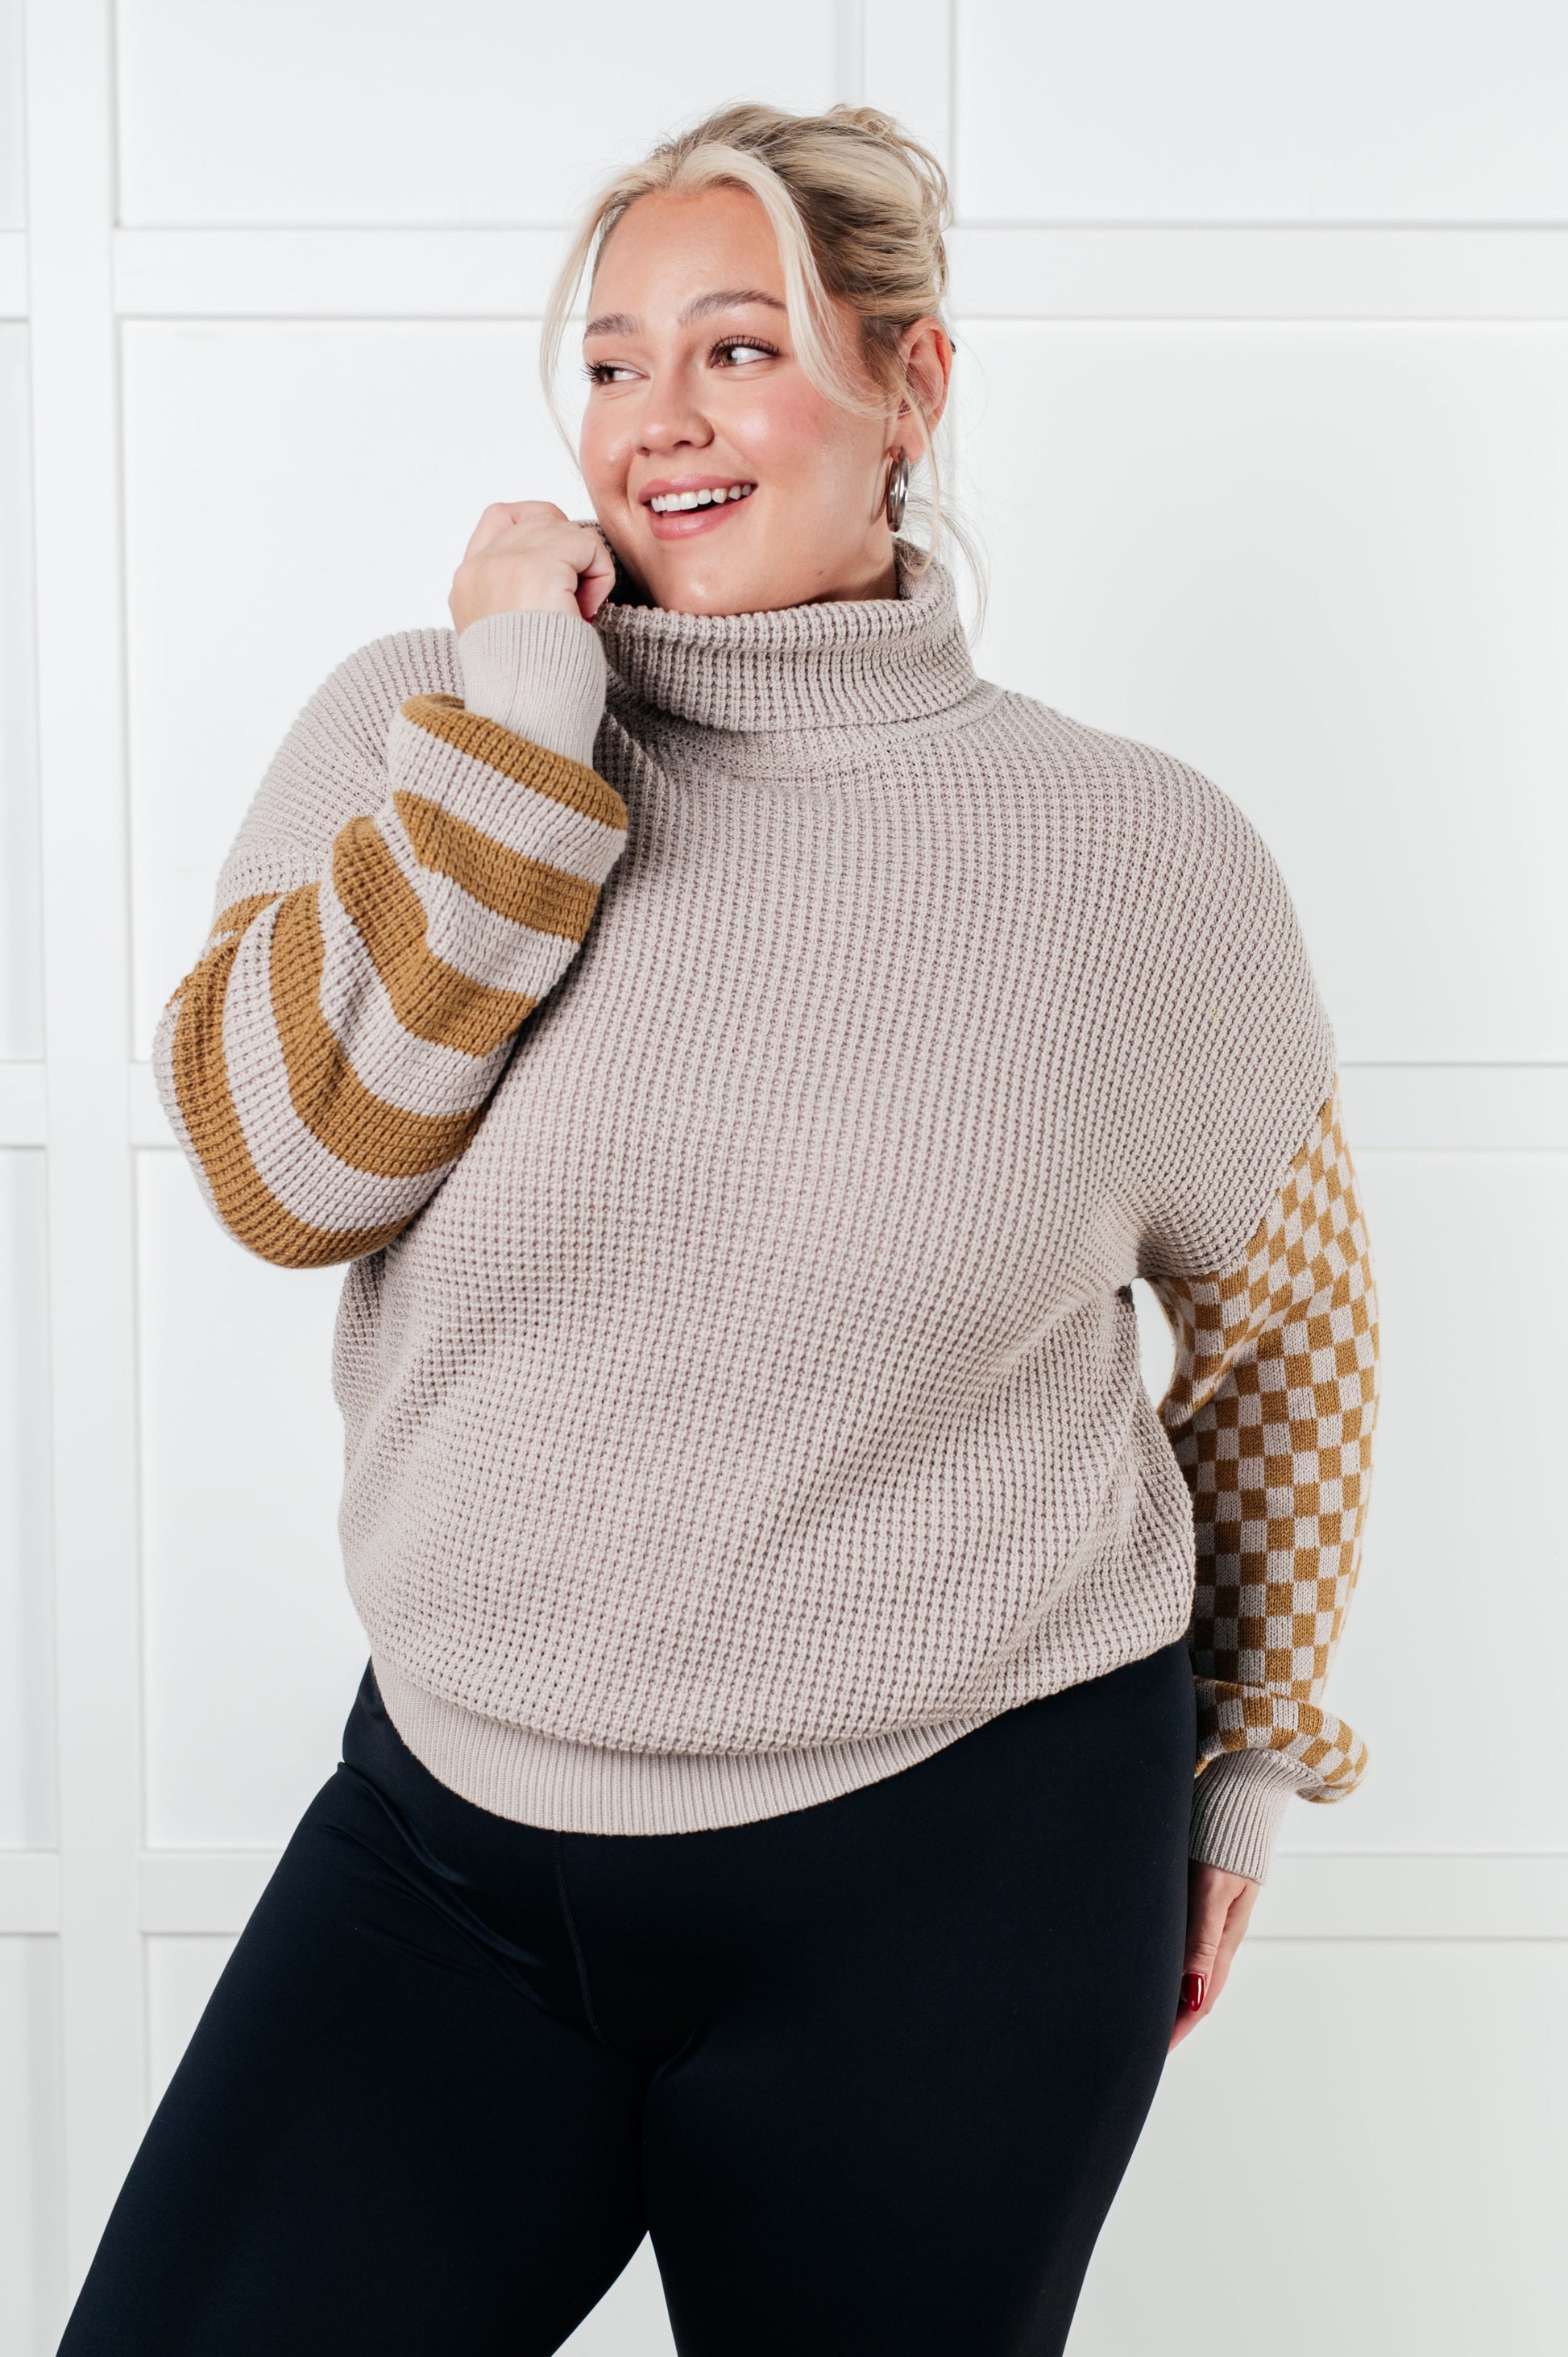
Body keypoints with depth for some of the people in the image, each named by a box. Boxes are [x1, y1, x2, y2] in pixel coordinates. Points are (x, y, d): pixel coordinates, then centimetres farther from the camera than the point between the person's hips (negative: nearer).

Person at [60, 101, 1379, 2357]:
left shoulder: (1135, 853, -5)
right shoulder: (421, 723, -1)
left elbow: (1287, 1314, 8)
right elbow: (278, 1167, -14)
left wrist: (1250, 1751, 15)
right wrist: (521, 719, -17)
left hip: (955, 1864, -1)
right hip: (452, 1829, 2)